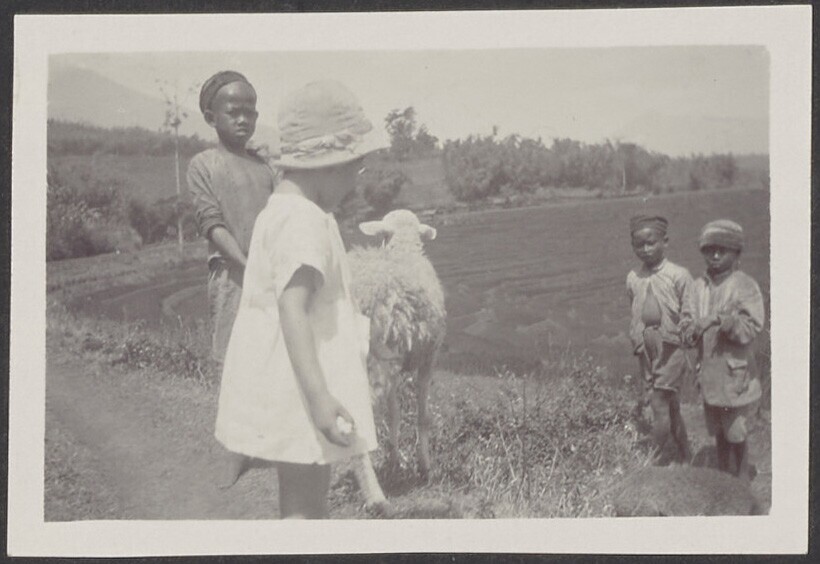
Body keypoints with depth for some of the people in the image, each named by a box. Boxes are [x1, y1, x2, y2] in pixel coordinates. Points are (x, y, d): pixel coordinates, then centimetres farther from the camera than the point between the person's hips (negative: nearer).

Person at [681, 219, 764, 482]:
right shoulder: (699, 286, 5)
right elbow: (687, 328, 3)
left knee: (736, 436, 3)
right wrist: (697, 326, -18)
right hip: (709, 376, 5)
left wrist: (729, 322, -30)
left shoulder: (745, 286, -9)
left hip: (737, 375, -5)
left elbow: (751, 328, -15)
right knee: (719, 435, 17)